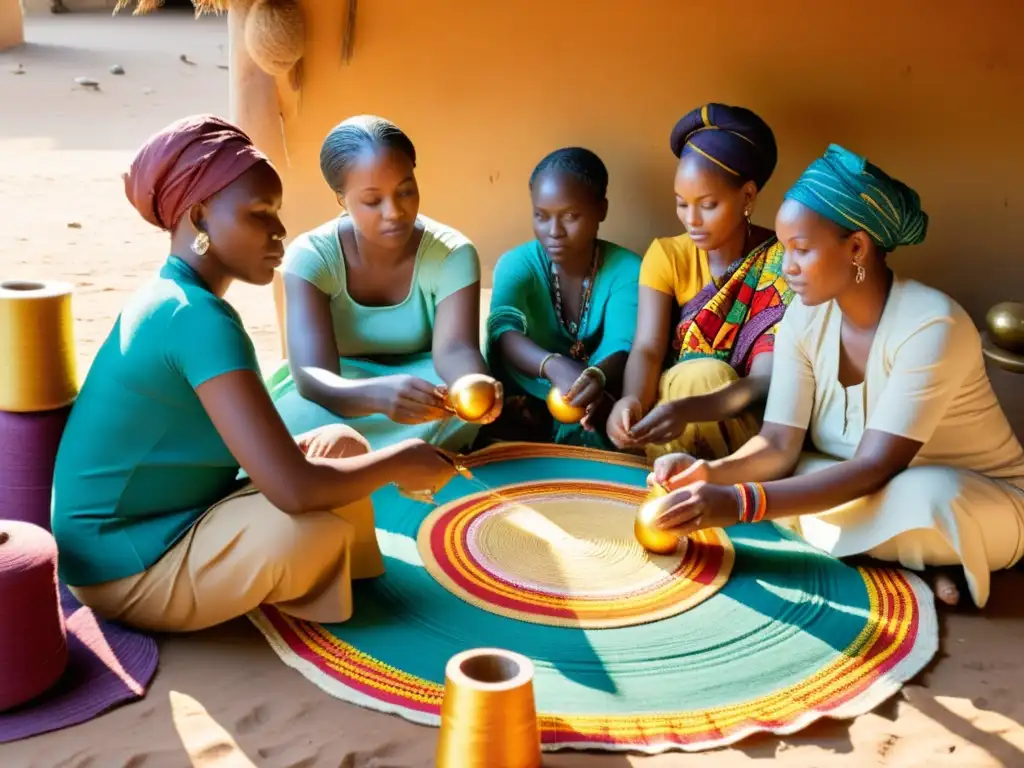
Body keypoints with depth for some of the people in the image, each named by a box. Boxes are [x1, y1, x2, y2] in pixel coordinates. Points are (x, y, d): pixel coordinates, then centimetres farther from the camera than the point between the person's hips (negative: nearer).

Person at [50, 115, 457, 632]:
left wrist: (381, 466, 1)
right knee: (316, 529, -29)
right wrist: (399, 460, -14)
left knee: (340, 447, 3)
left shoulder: (169, 301, 6)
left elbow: (259, 452, 12)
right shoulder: (198, 318, -25)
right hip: (127, 566, -10)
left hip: (152, 527, 10)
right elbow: (293, 489, -31)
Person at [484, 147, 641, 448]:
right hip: (525, 407, 1)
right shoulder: (517, 264, -6)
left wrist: (597, 378, -50)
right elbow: (503, 331, -27)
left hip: (592, 412, 0)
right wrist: (554, 366, -50)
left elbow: (622, 348, -24)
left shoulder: (627, 270, -7)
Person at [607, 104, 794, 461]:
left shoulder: (783, 263, -10)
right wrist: (633, 400, -38)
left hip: (749, 428, -1)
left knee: (708, 377, -31)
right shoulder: (666, 255, -1)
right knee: (705, 372, -29)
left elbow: (767, 381, -21)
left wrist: (688, 410, -40)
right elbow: (647, 348, -14)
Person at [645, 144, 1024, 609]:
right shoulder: (805, 317, -8)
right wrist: (709, 474, -34)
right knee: (753, 475, -16)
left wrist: (739, 502, -44)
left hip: (975, 500, -6)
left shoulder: (932, 326, -27)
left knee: (922, 503, -41)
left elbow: (874, 468, -33)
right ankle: (911, 558, -10)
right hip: (876, 489, 7)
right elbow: (779, 445, -12)